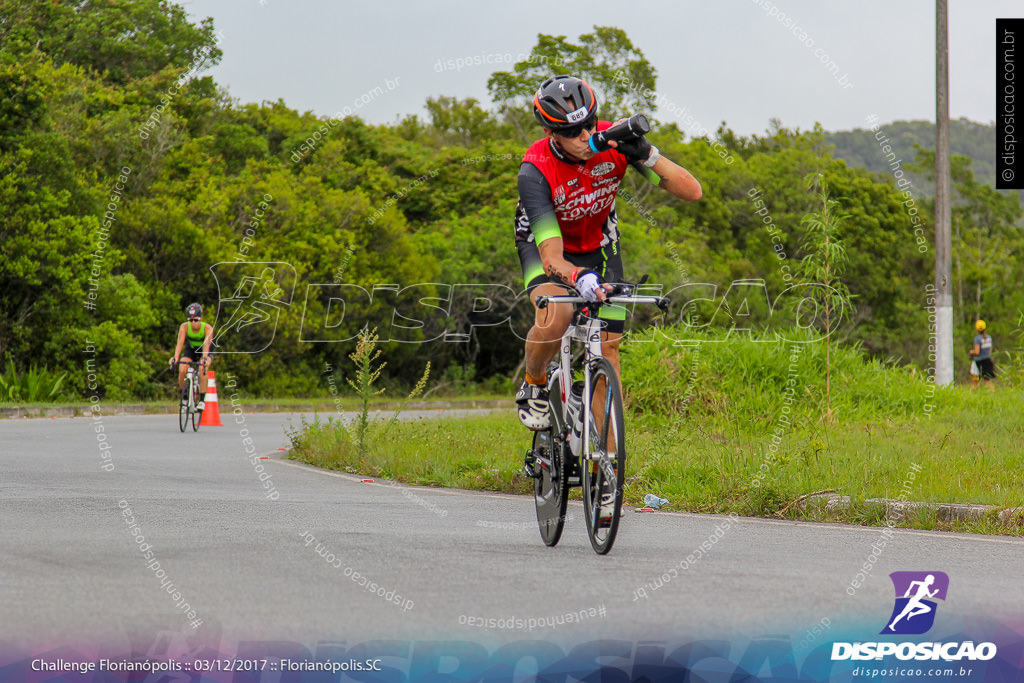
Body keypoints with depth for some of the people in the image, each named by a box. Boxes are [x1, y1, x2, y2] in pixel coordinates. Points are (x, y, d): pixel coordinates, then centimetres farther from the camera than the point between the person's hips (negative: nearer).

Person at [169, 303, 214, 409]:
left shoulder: (207, 328, -28)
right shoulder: (185, 326, -25)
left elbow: (207, 343, -44)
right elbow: (180, 342, -37)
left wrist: (204, 358, -61)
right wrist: (175, 356, -54)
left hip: (204, 351, -2)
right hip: (190, 350, 2)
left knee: (202, 369, -32)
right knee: (182, 370, -26)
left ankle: (202, 400, -23)